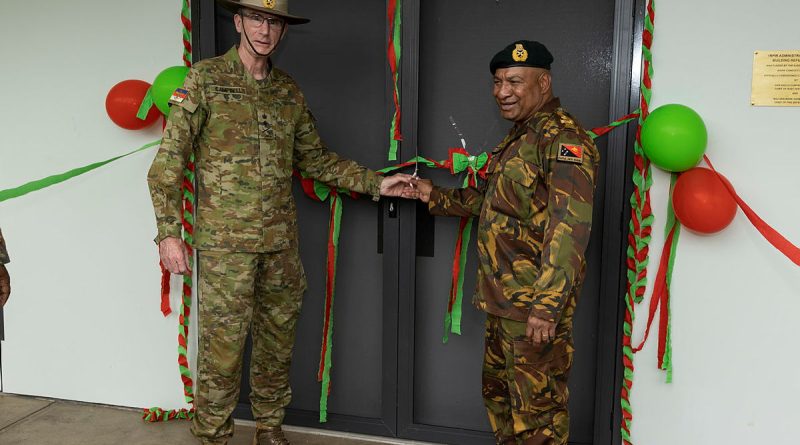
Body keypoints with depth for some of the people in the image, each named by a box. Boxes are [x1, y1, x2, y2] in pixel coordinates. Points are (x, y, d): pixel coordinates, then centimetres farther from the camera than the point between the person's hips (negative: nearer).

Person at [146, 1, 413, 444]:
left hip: (281, 241, 5)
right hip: (225, 241, -5)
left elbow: (316, 158, 18)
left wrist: (374, 183, 9)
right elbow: (169, 159, -4)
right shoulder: (205, 79, -2)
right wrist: (168, 231, -10)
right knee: (221, 348, -1)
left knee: (278, 344, 13)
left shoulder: (289, 92, 12)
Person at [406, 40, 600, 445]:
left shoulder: (562, 138, -16)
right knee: (499, 392, 23)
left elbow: (569, 229, -25)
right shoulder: (520, 136, 16)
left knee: (537, 409, 2)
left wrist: (547, 305, -29)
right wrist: (435, 197, 21)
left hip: (535, 305, -10)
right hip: (502, 300, 10)